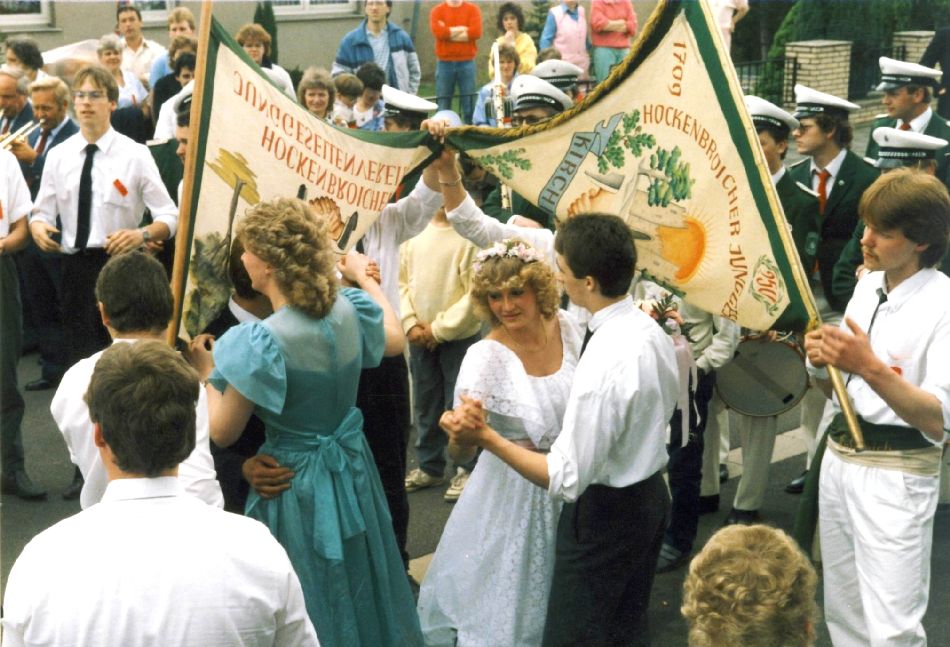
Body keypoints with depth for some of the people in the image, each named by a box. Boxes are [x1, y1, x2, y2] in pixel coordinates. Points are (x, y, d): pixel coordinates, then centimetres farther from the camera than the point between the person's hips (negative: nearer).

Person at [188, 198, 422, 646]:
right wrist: (365, 278, 26)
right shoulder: (350, 308, -9)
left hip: (296, 482, -6)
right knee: (360, 595, 25)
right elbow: (394, 341, 14)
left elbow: (223, 433, -17)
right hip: (353, 471, 6)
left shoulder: (261, 341, -26)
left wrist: (206, 372, -1)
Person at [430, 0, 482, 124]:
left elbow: (476, 32, -9)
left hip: (467, 63, 0)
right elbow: (438, 31, -11)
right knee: (443, 105, 0)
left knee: (469, 103, -1)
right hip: (444, 63, 0)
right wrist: (464, 29, -6)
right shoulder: (437, 10, 6)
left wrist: (448, 33, -7)